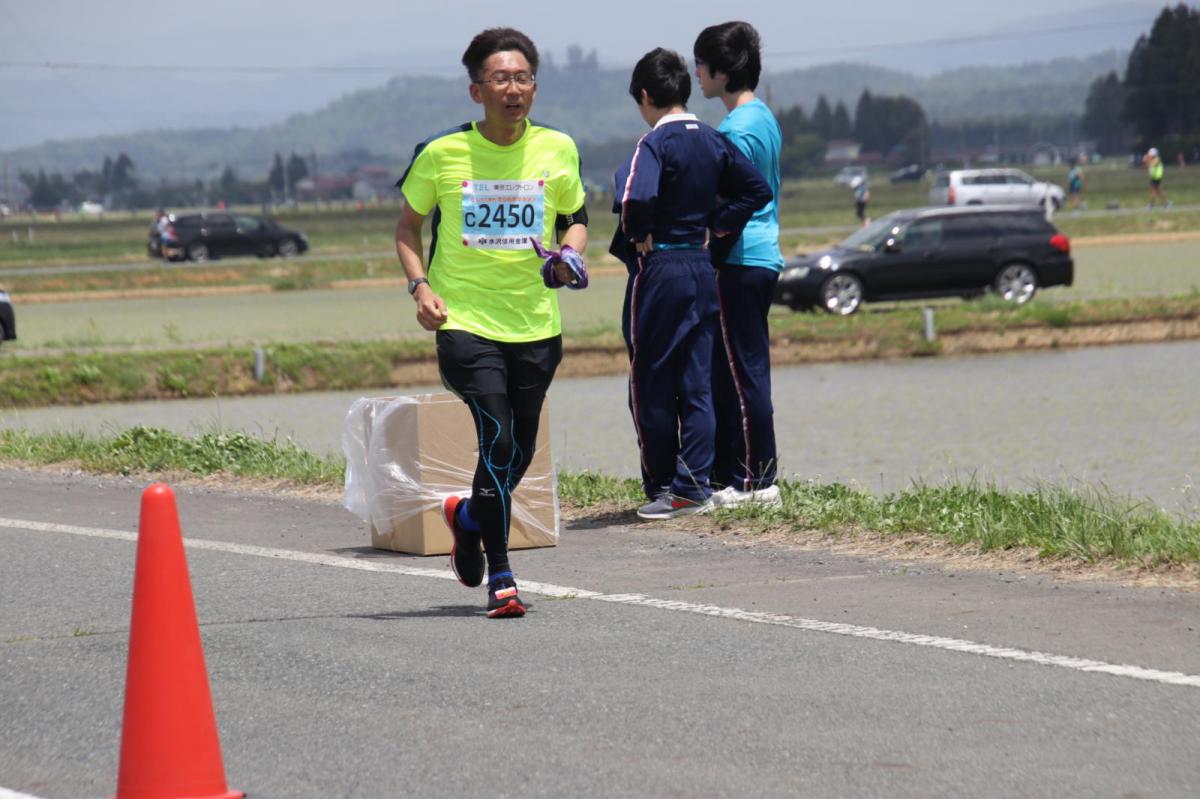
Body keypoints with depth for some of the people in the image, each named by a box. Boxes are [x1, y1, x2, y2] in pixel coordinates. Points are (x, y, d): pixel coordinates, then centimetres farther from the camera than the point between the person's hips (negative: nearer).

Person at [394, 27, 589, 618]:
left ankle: (469, 515, 42)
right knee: (498, 439, -18)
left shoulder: (558, 150, 2)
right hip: (464, 320, -3)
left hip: (536, 325, 3)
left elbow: (575, 217, 18)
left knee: (519, 453, 9)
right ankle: (500, 580, -10)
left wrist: (570, 253, -3)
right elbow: (408, 225, 9)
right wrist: (420, 286, -6)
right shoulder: (442, 154, -5)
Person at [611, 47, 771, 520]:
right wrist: (716, 228, 11)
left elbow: (635, 198, -30)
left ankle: (662, 487, 8)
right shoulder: (712, 141, 7)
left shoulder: (654, 144, -14)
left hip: (658, 269, -7)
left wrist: (637, 236, -12)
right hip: (702, 266, 7)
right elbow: (756, 189, 13)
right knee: (697, 384, 7)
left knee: (651, 385, 4)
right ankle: (695, 486, 5)